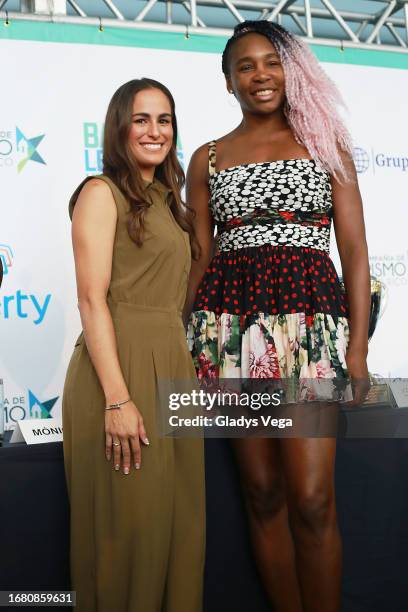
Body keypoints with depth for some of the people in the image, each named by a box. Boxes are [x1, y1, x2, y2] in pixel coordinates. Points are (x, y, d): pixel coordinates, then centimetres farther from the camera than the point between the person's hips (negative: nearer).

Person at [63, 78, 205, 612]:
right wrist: (118, 400, -20)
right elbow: (92, 299, -13)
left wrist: (186, 374, 9)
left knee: (177, 517, 12)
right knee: (128, 520, 1)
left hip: (173, 366, 7)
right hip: (120, 365, -7)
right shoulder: (102, 193, -5)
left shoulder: (168, 200, 17)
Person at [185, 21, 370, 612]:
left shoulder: (325, 141, 11)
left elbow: (354, 247, 5)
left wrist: (358, 344, -4)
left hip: (312, 318, -2)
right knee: (263, 491, 4)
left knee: (312, 499, -10)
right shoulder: (208, 158, 16)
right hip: (230, 324, 2)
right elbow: (200, 258, 16)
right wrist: (184, 339, 8)